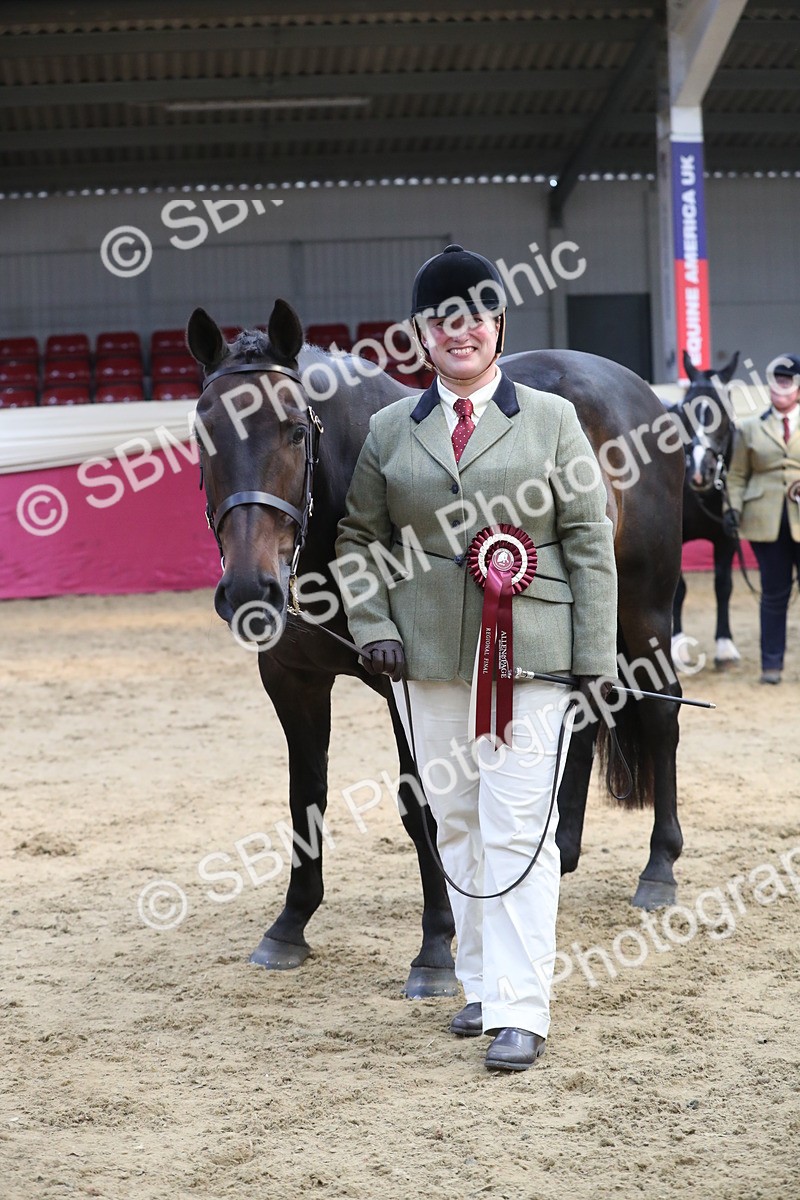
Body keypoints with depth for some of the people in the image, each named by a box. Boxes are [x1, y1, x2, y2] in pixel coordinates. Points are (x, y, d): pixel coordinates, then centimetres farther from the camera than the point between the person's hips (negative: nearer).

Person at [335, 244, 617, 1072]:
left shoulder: (551, 420, 2)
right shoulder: (391, 428, 8)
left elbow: (589, 543, 1)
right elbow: (357, 536, 14)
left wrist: (595, 658, -4)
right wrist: (372, 628, -1)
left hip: (529, 658, -3)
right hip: (427, 661, 3)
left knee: (518, 831, -6)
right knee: (456, 826, 13)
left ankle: (520, 1011, -3)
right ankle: (481, 984, 27)